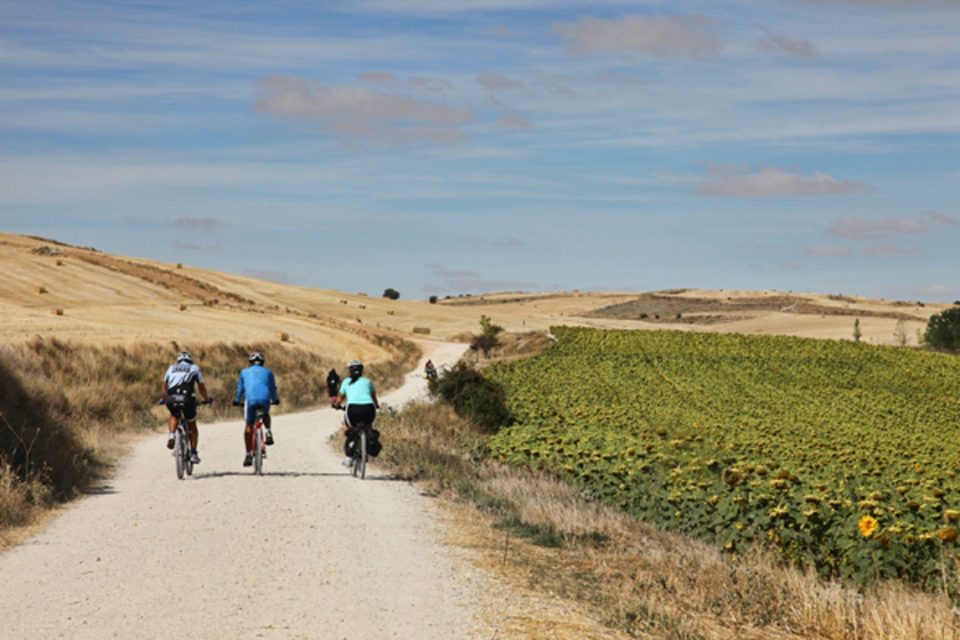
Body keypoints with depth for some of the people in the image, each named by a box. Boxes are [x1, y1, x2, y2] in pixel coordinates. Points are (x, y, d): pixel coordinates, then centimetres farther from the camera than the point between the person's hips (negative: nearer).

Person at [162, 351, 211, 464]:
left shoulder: (172, 368, 26)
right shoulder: (194, 368, 21)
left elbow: (164, 386, 23)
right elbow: (202, 387, 21)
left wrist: (165, 399, 38)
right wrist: (207, 399, 36)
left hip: (172, 399, 2)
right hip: (187, 399, -2)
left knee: (174, 416, 34)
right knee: (192, 426, 19)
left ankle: (171, 435, 7)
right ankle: (193, 453, 11)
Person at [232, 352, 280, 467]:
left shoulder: (245, 372, 23)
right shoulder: (268, 372, 23)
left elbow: (240, 388, 31)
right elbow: (273, 388, 32)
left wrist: (237, 400, 46)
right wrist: (275, 400, 49)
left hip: (251, 400, -1)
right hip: (265, 399, 1)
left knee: (249, 426, 8)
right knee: (266, 415, 34)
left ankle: (249, 454, 1)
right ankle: (268, 432, 8)